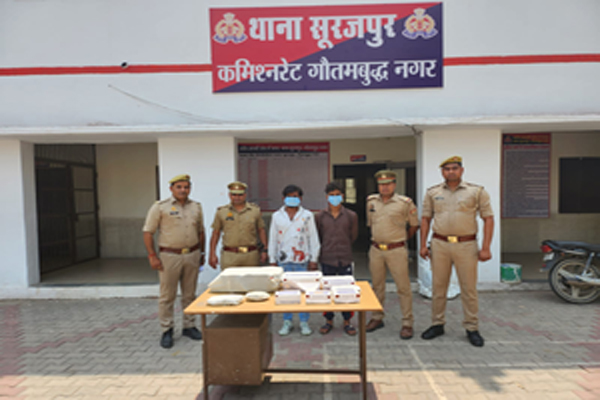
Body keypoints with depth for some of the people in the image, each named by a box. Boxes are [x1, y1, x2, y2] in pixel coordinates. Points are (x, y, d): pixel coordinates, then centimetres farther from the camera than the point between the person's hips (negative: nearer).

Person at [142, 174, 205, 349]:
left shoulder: (196, 206, 9)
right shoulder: (160, 207, -5)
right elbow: (148, 232, -5)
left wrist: (201, 253, 14)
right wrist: (152, 256, -9)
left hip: (192, 255, 4)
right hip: (170, 256, -4)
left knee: (190, 294, 12)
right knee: (167, 296, 3)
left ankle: (189, 326, 25)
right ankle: (167, 331, 16)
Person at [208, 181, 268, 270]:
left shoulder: (255, 210, 7)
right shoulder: (221, 212, 6)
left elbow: (261, 230, 11)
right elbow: (215, 233, 9)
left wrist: (264, 250, 5)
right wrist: (212, 254, 5)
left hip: (250, 256, 1)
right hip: (229, 256, -1)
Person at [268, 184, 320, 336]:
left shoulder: (307, 215, 2)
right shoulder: (276, 216, 6)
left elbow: (313, 239, 4)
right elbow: (272, 240, 9)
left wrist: (313, 259, 0)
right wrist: (272, 260, 6)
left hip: (302, 260, -1)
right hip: (283, 260, 1)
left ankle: (304, 322, 17)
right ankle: (287, 322, 21)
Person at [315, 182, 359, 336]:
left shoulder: (351, 216, -1)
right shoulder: (320, 216, 0)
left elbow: (353, 236, 11)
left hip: (345, 259, 0)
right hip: (327, 260, 0)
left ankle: (347, 321, 23)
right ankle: (329, 320, 26)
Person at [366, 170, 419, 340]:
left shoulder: (405, 203, -7)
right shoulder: (371, 201, 6)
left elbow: (414, 225, 6)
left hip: (396, 250, -4)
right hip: (376, 250, 4)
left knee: (403, 287, 0)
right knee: (377, 286, 13)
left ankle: (407, 323, 11)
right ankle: (377, 318, 27)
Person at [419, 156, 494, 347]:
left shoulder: (476, 191, 1)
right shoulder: (433, 192, 7)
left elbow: (488, 218, 0)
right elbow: (425, 219, 10)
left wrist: (485, 248, -7)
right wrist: (423, 245, 4)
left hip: (466, 245, -2)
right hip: (439, 244, 2)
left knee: (469, 288, 4)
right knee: (438, 287, 9)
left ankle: (472, 328, 19)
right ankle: (437, 324, 22)